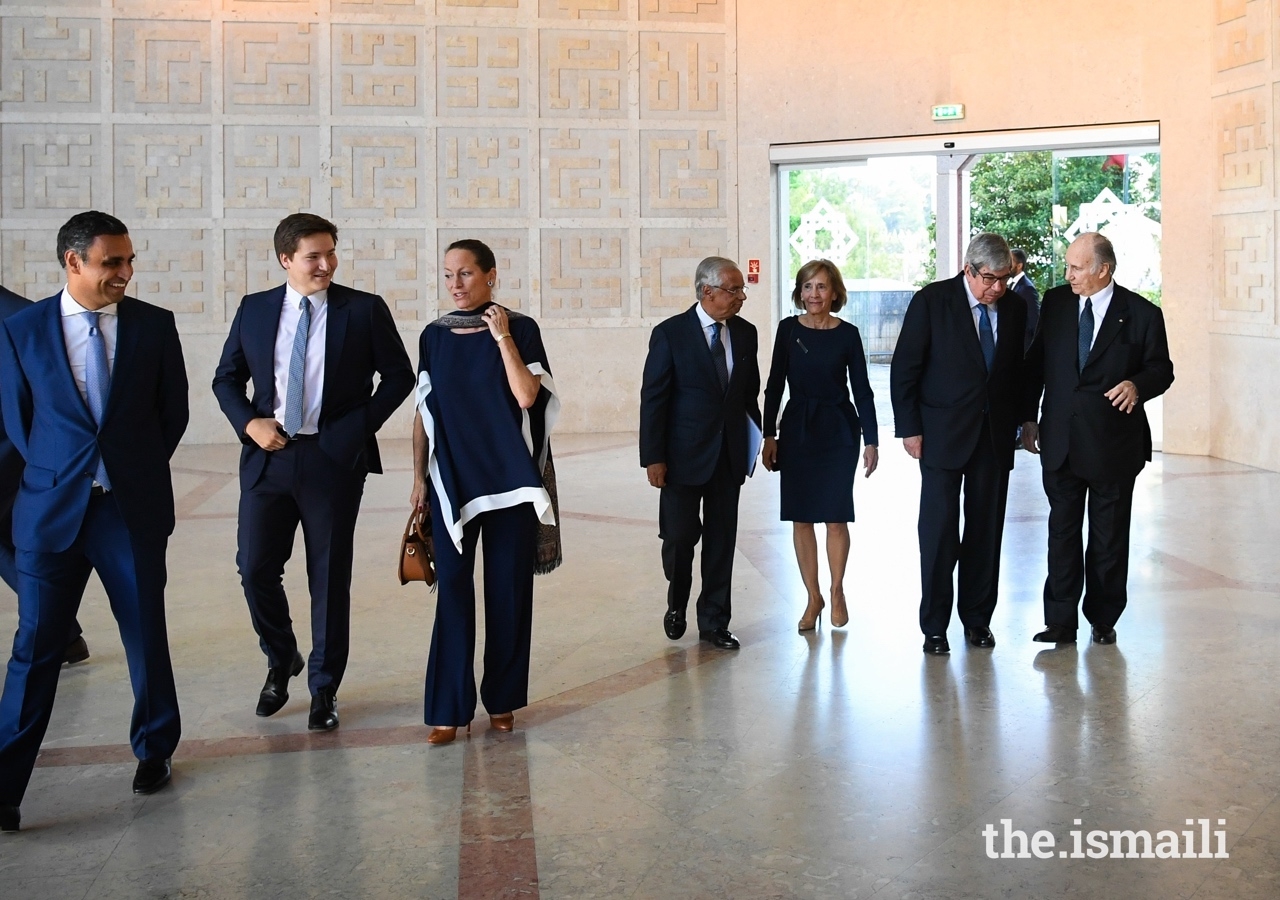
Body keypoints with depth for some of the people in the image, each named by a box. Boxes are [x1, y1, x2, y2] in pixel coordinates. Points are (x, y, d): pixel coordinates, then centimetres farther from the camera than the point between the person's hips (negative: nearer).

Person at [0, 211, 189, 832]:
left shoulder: (154, 325, 1)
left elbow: (173, 410, 7)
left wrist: (138, 471, 6)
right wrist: (58, 475, 5)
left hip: (135, 508, 1)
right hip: (53, 509, 0)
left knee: (146, 636, 11)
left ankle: (155, 749, 32)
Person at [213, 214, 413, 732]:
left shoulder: (364, 310, -1)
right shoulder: (254, 310, 6)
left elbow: (399, 375, 4)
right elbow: (226, 379, 13)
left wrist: (362, 425, -6)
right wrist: (248, 422, -4)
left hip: (335, 458, -2)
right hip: (268, 456, 2)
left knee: (330, 577, 5)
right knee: (255, 567, 3)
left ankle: (324, 687, 20)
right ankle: (281, 660, 30)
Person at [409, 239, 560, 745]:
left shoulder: (520, 329, -2)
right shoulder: (435, 336, 7)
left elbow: (527, 396, -15)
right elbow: (424, 411, 10)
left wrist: (502, 336, -16)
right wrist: (419, 477, 6)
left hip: (509, 475, -2)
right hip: (452, 477, 2)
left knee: (508, 588, 4)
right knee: (452, 587, -1)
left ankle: (502, 700, 17)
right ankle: (449, 707, 5)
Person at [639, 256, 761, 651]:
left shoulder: (745, 332, 5)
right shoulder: (670, 333, -8)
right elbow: (653, 398, -8)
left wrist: (754, 441, 8)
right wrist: (653, 457, -11)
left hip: (729, 454, 4)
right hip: (684, 454, -4)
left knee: (721, 541, 8)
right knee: (680, 536, 1)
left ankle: (714, 622, 19)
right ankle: (676, 604, 30)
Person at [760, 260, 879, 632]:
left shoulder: (847, 334, -3)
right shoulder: (788, 329, 0)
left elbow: (862, 390, 1)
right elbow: (774, 385, 3)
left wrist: (871, 440, -3)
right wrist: (769, 436, -1)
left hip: (839, 432, -1)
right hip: (797, 429, 2)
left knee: (835, 517, 1)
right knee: (801, 518, 4)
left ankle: (837, 592, 21)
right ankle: (813, 598, 16)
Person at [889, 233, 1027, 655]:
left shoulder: (1014, 307, 6)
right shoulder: (931, 301, -7)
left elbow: (1017, 367, 14)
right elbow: (904, 368, -6)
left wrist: (1022, 418, 5)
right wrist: (910, 428, -9)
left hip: (995, 434, 4)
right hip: (943, 433, -4)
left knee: (986, 530, 8)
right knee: (939, 531, -1)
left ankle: (977, 618, 19)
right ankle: (934, 627, 8)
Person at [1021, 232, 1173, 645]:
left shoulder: (1142, 314, -6)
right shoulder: (1055, 302, 3)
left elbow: (1162, 369, 1)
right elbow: (1036, 362, 9)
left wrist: (1138, 385, -21)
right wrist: (1028, 417, 8)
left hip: (1113, 443, -2)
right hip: (1060, 440, 2)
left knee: (1109, 537, 9)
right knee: (1062, 532, 5)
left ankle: (1103, 619, 23)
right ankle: (1060, 622, 10)